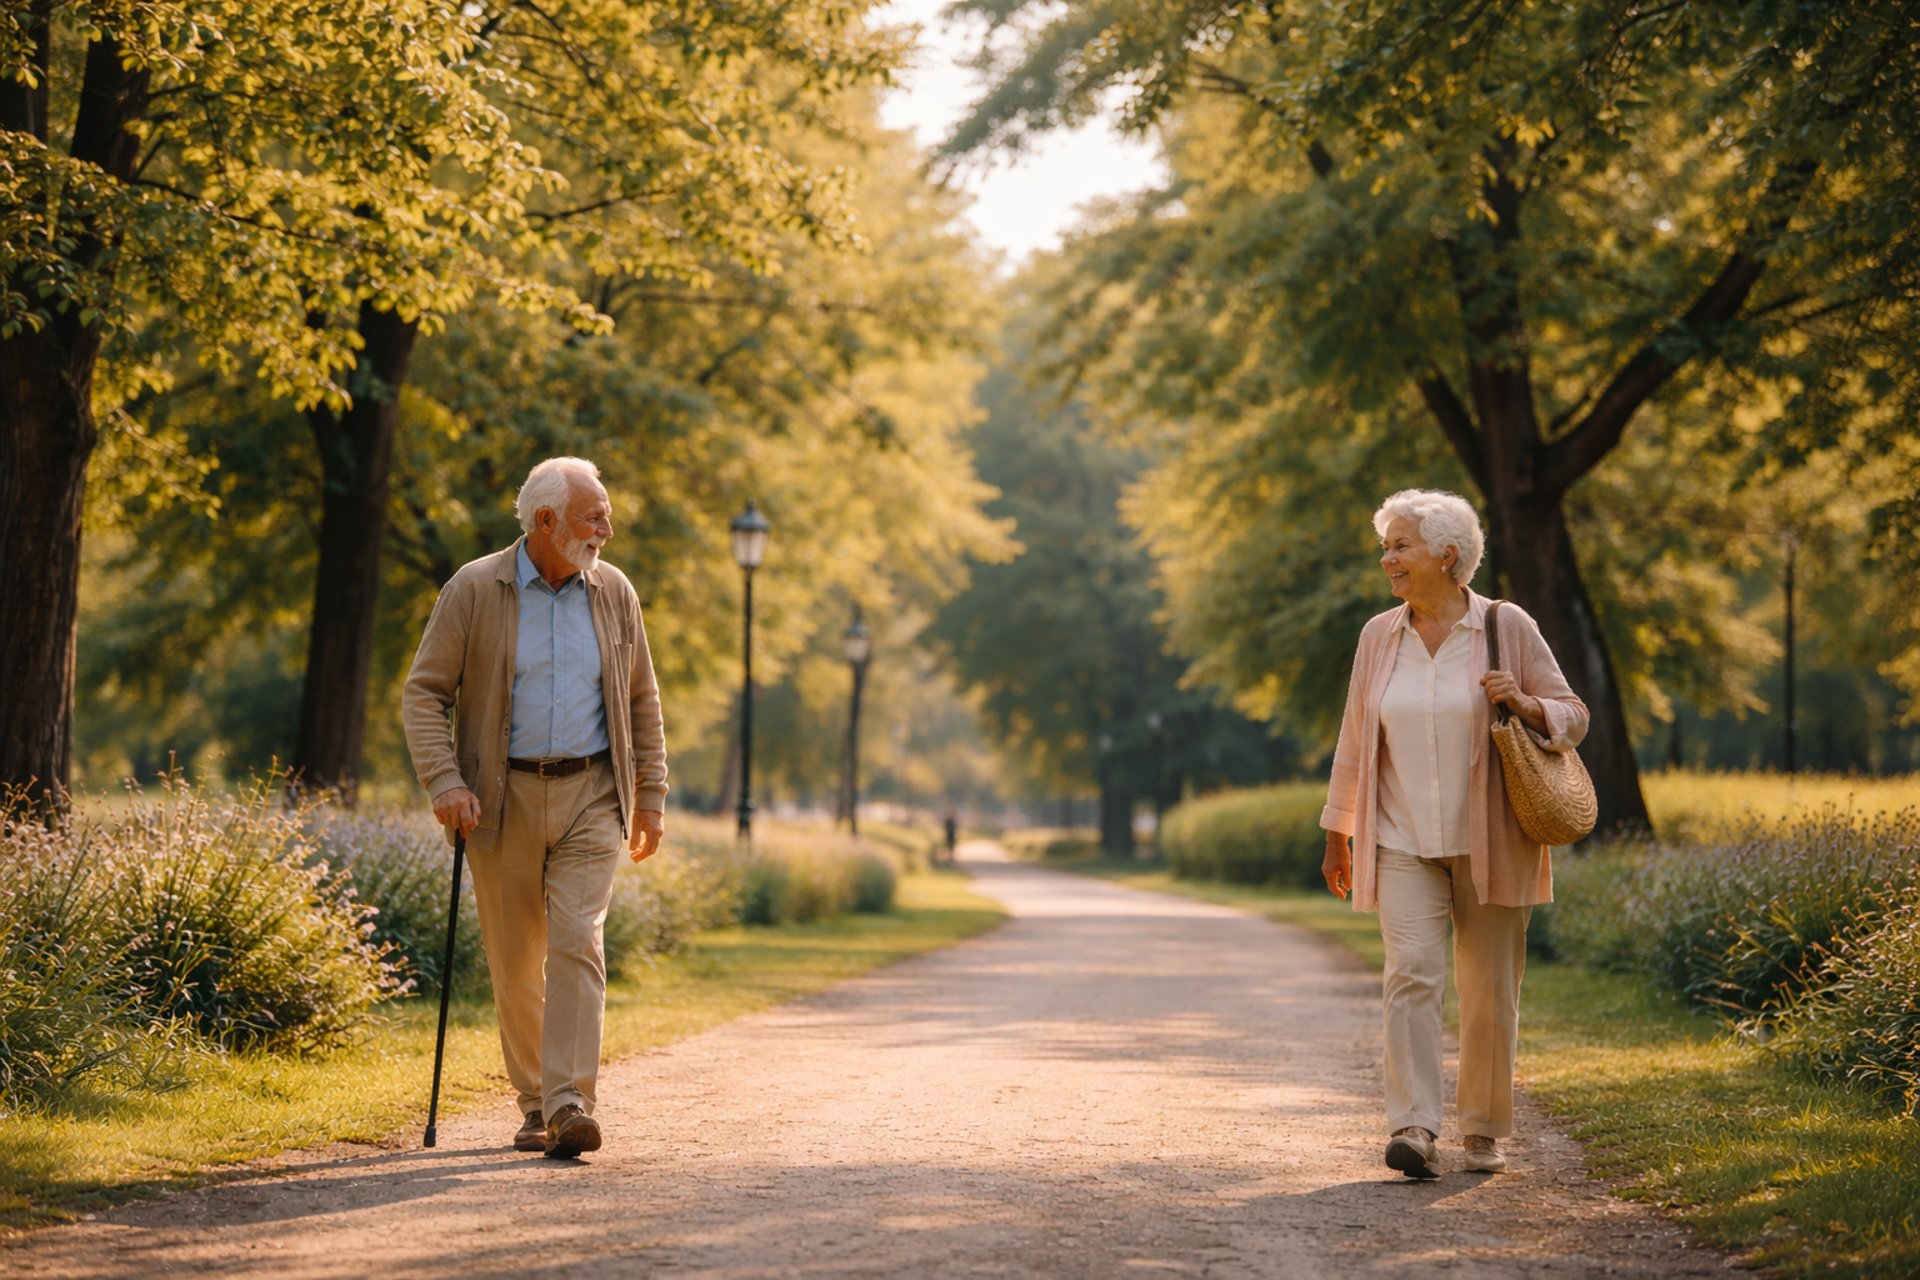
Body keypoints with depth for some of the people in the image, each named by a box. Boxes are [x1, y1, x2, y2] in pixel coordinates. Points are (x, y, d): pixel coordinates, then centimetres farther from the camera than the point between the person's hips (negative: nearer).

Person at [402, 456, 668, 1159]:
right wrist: (445, 782, -15)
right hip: (504, 799, -1)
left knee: (577, 944, -13)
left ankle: (570, 1103, -16)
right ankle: (533, 1103, 18)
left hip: (591, 795, 1)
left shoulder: (614, 593, 7)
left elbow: (642, 701, 14)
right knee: (515, 962, 5)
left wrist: (650, 796, 10)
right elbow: (423, 692, -3)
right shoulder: (473, 591, -3)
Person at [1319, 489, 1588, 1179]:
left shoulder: (1507, 628, -2)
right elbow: (1355, 740, 14)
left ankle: (1483, 1129, 19)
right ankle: (1413, 1129, -19)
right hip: (1404, 843, 1)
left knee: (1489, 989, 4)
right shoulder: (1378, 637, 7)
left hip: (1490, 844, -1)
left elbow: (1572, 715, 4)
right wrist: (1338, 834, 16)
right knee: (1411, 970, -14)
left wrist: (1523, 704, -18)